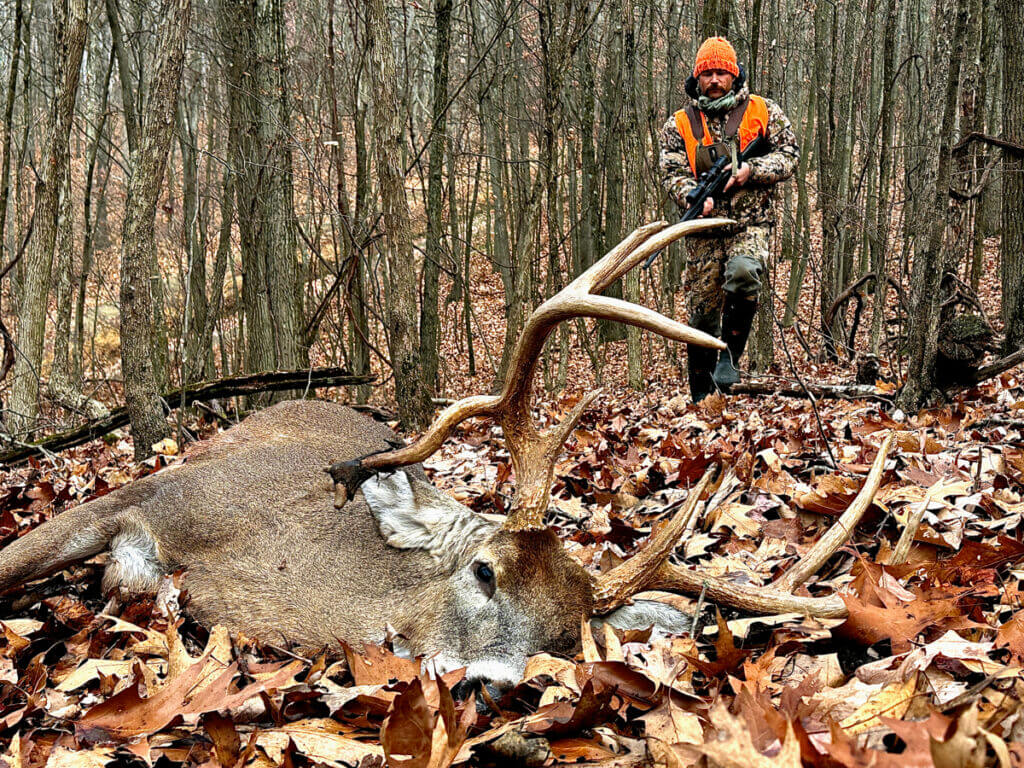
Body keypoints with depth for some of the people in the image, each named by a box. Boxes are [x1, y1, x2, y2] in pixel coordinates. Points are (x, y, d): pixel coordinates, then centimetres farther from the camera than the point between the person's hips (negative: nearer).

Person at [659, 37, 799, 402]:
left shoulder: (764, 112, 8)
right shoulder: (679, 124, 9)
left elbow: (788, 155, 4)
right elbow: (672, 173, 1)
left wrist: (750, 171, -13)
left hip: (750, 224, -1)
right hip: (704, 229, 1)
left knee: (743, 273, -32)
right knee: (702, 309, 0)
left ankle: (729, 355, -14)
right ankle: (701, 397, 12)